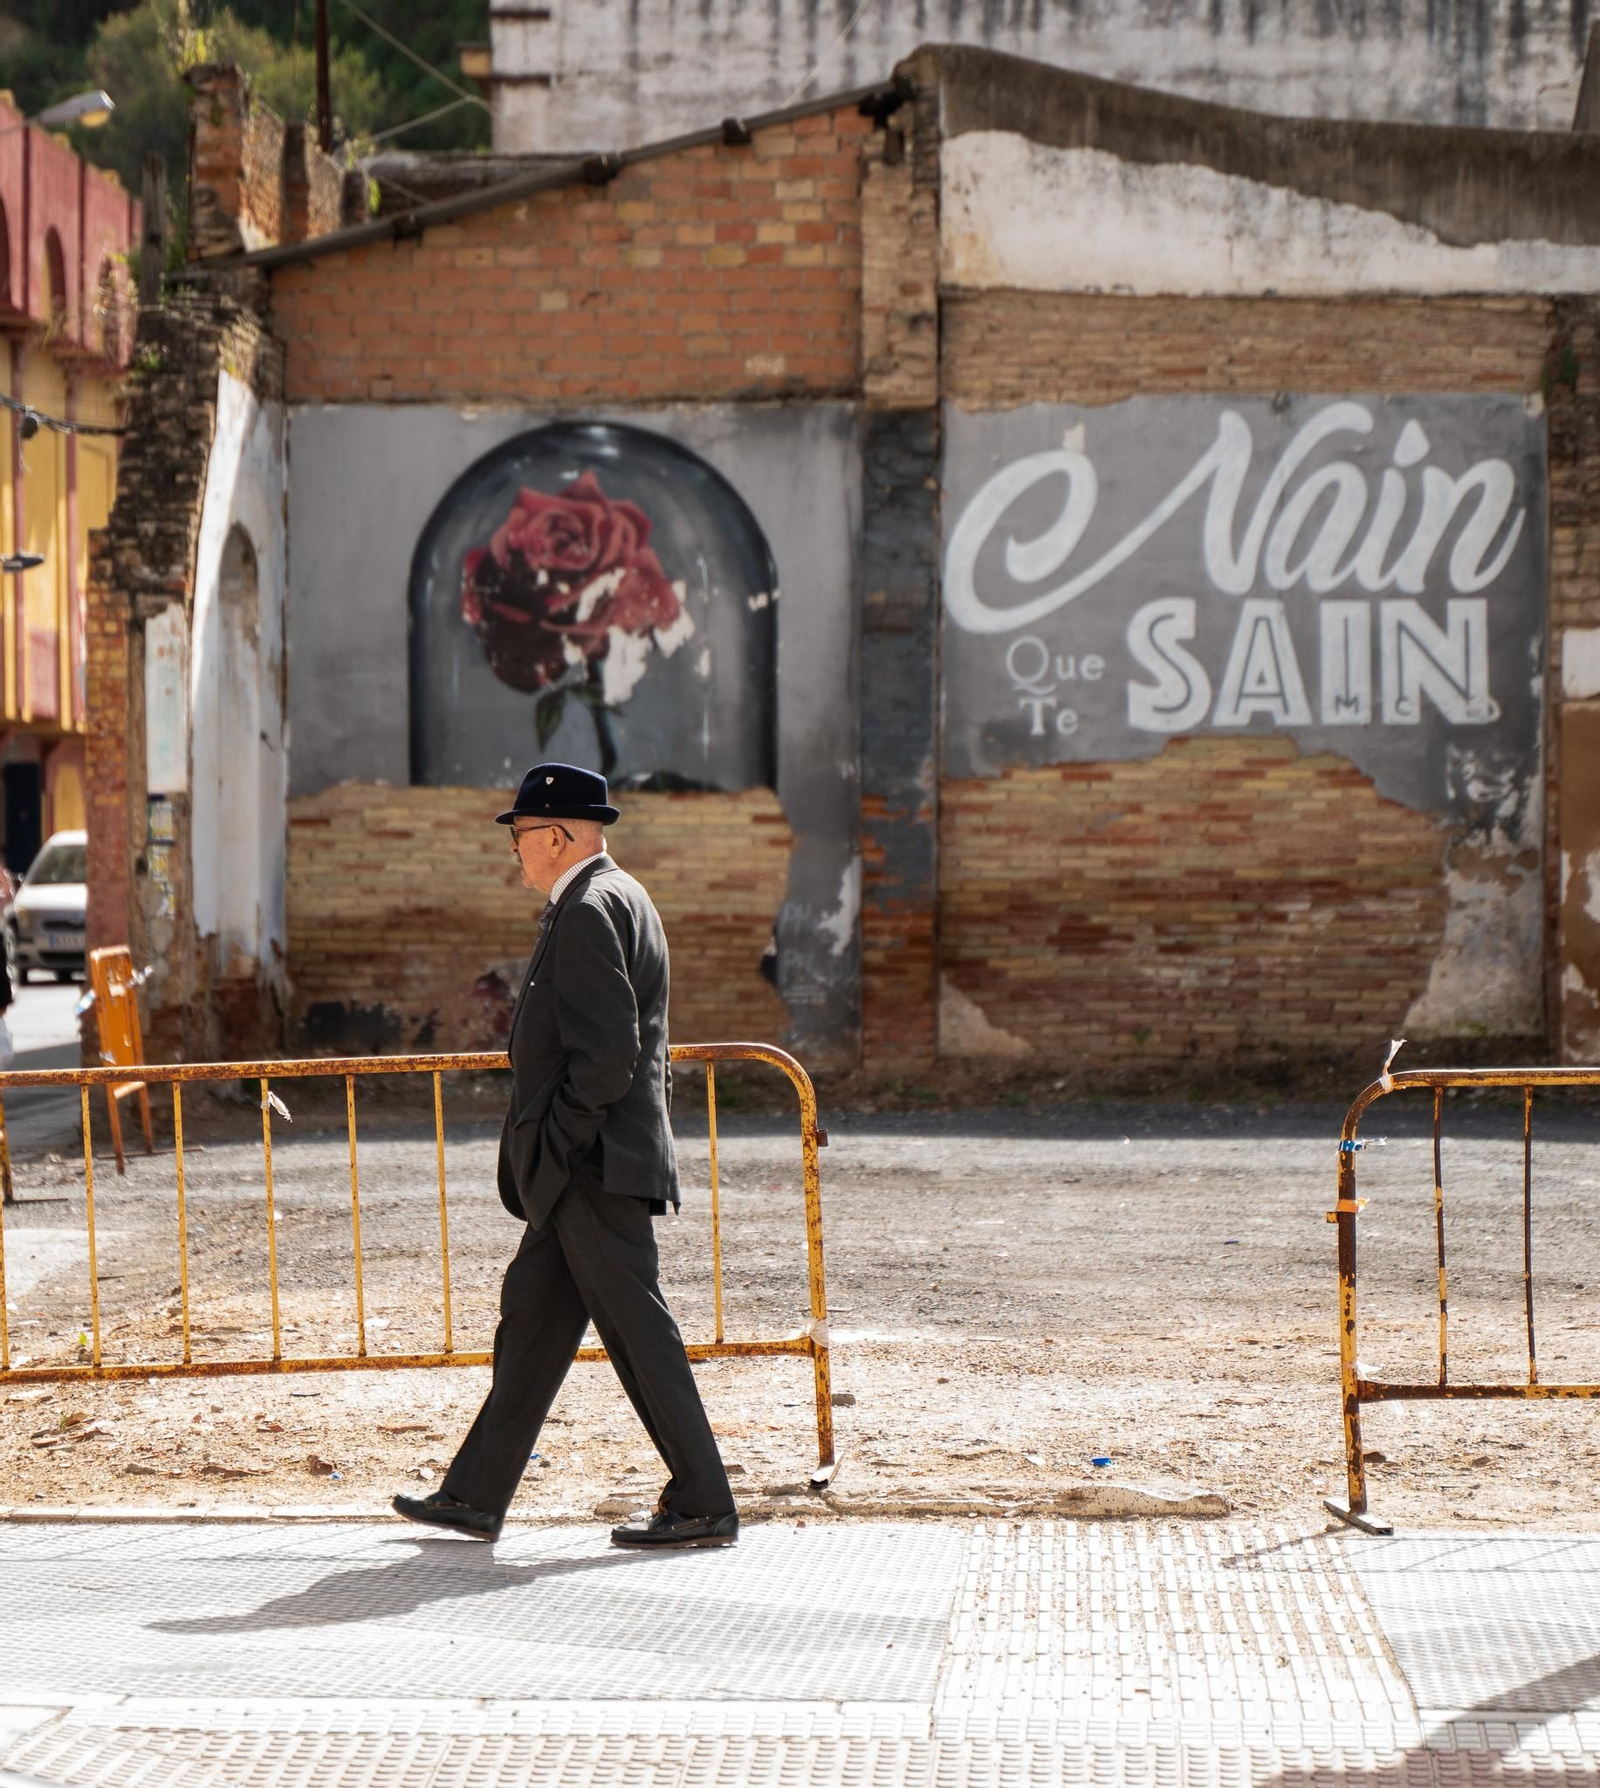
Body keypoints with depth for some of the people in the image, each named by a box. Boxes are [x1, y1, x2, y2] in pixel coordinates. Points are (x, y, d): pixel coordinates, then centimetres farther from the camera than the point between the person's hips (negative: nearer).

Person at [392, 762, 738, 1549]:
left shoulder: (590, 911, -16)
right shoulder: (617, 900, 17)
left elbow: (606, 1053, -23)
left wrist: (554, 1145, -15)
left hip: (593, 1166, -11)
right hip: (586, 1168, 11)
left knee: (637, 1329, -6)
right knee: (530, 1316, 13)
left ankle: (702, 1506, -1)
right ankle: (475, 1497, 19)